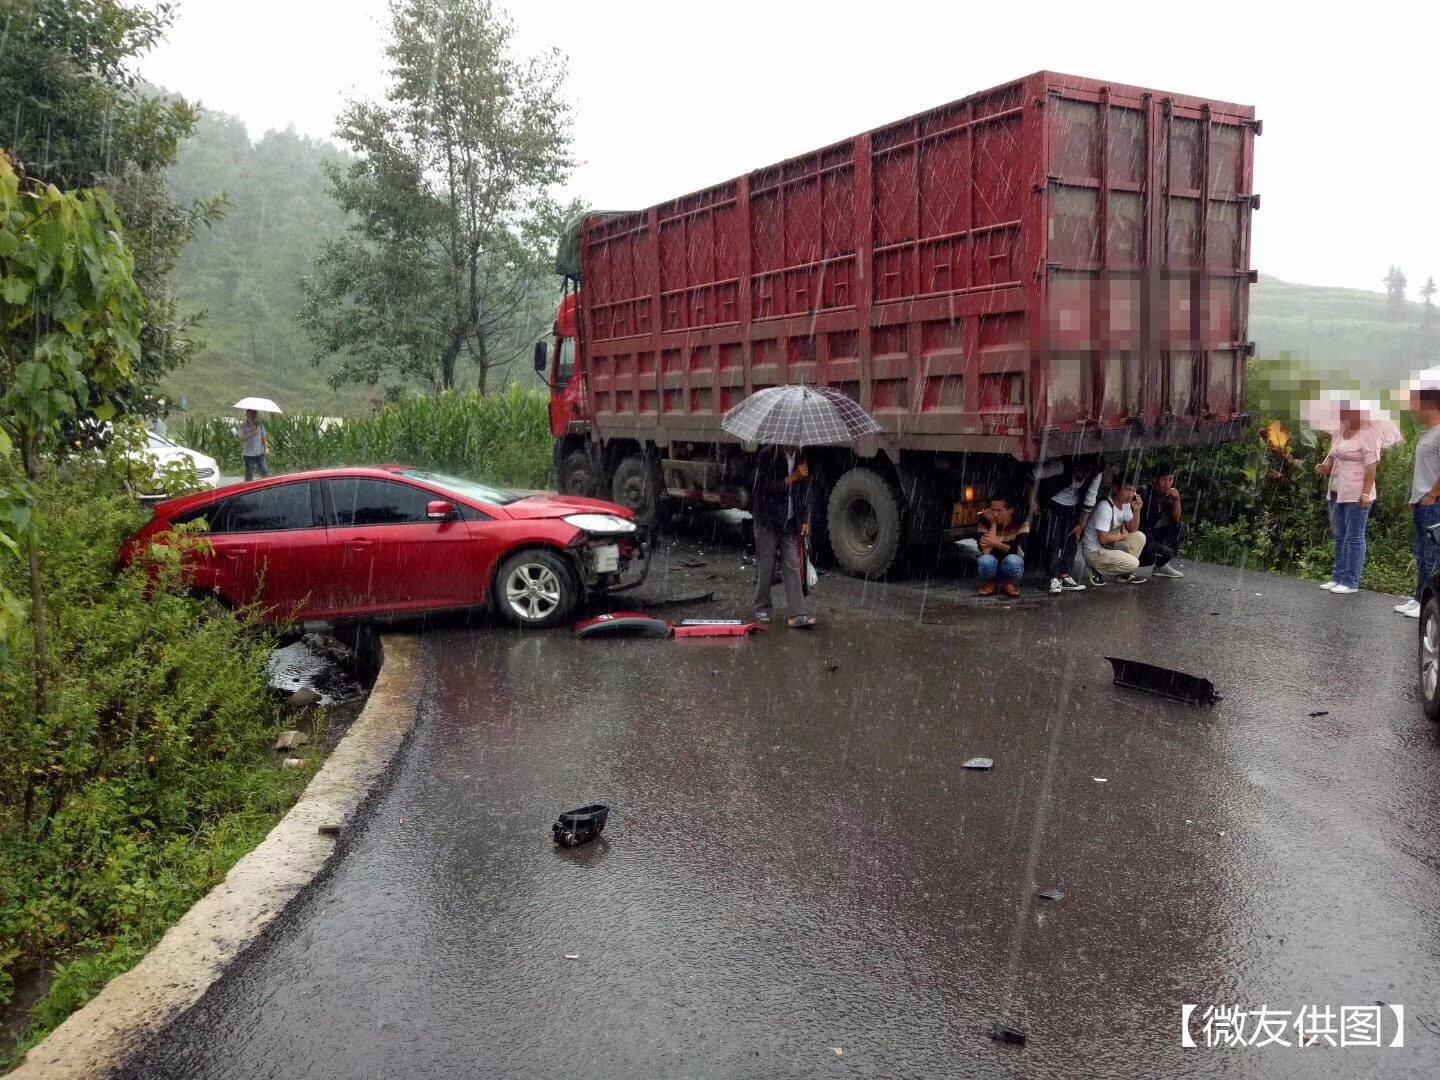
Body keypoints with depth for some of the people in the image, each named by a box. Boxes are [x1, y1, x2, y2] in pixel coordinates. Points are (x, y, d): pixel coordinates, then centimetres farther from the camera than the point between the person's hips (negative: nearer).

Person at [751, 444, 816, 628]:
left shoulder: (802, 459, 8)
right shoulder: (767, 456, -7)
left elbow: (805, 493, 16)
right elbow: (764, 487, -16)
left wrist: (805, 521, 9)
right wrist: (792, 478, -20)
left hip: (790, 523, 4)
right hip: (768, 521, -4)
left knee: (793, 567, -3)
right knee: (766, 566, 2)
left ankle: (797, 614, -7)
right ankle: (762, 608, 18)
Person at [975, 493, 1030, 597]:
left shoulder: (1021, 523, -13)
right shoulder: (986, 522, -10)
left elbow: (1019, 552, -22)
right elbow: (985, 551, -22)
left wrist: (995, 543, -30)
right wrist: (993, 525, -24)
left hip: (1011, 568, -1)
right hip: (993, 567, 1)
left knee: (1012, 560, -35)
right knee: (985, 560, -34)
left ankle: (1009, 584, -4)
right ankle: (991, 584, -2)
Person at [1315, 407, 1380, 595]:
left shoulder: (1367, 434, -10)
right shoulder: (1341, 432, 13)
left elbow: (1371, 465, -15)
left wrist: (1366, 493, -20)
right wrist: (1325, 468, 4)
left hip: (1356, 495, -8)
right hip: (1336, 493, 8)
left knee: (1354, 538, -2)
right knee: (1340, 537, 12)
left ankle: (1351, 582, 1)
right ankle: (1339, 578, 18)